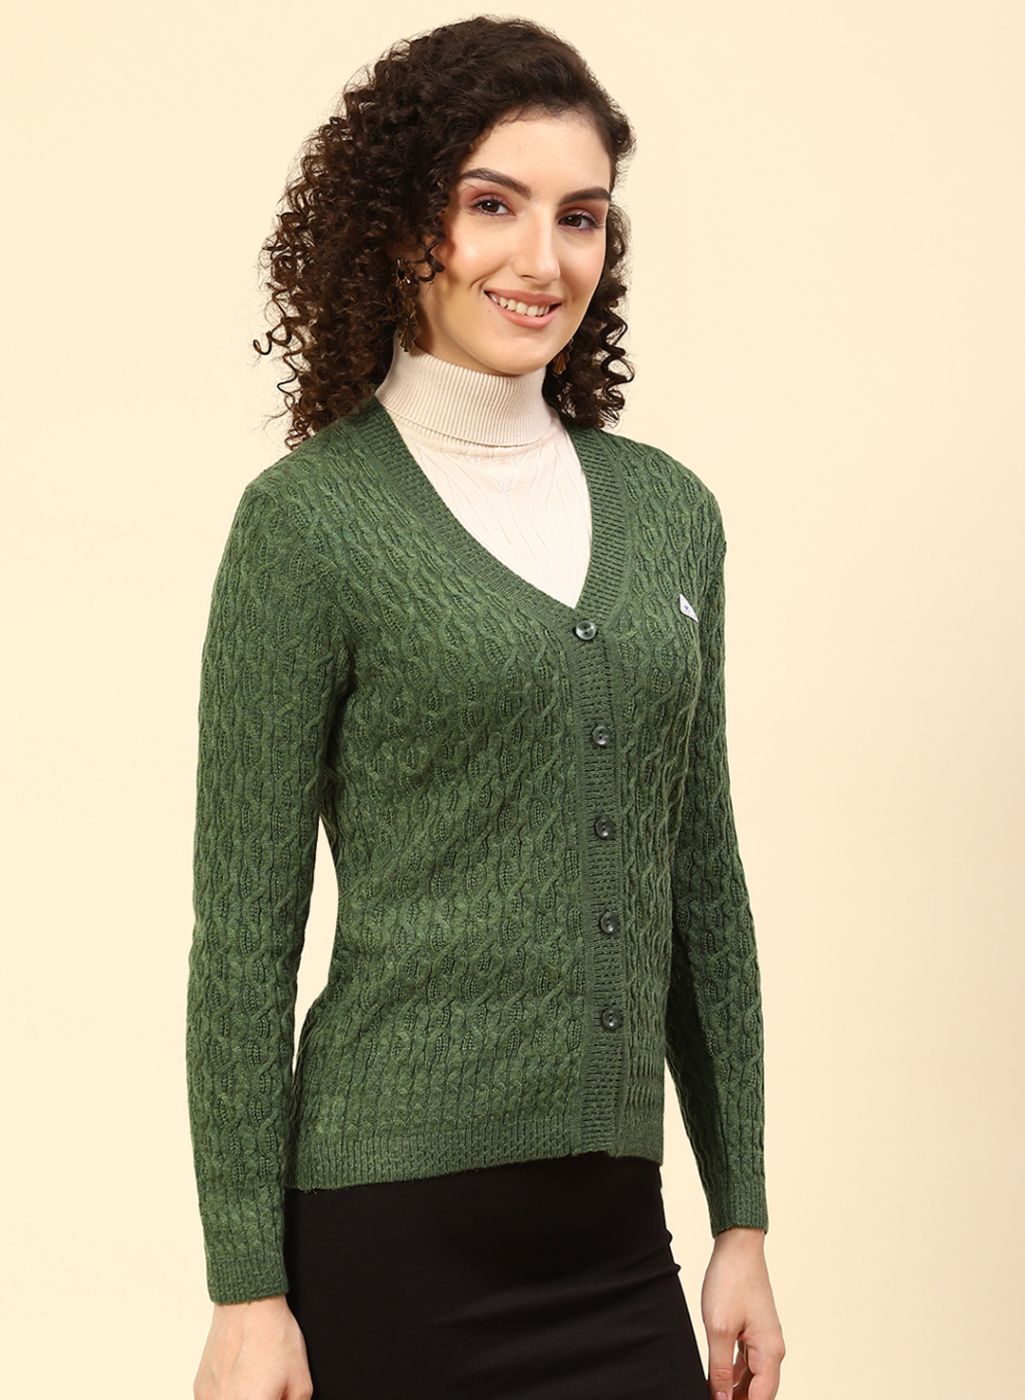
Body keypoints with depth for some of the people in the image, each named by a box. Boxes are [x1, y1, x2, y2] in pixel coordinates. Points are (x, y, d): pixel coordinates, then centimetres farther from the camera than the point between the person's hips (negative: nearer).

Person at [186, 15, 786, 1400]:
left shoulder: (669, 508, 10)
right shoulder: (310, 519, -6)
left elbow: (703, 884, 13)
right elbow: (245, 926, -6)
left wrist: (743, 1221, 11)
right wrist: (246, 1289, -9)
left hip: (614, 1230, 5)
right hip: (397, 1227, -5)